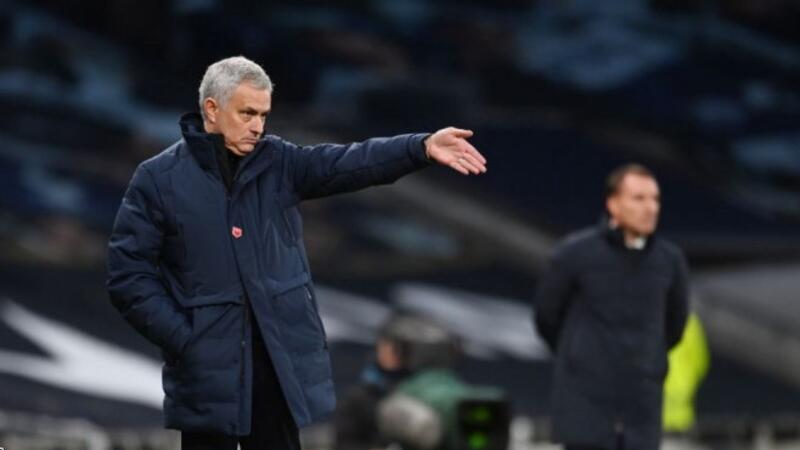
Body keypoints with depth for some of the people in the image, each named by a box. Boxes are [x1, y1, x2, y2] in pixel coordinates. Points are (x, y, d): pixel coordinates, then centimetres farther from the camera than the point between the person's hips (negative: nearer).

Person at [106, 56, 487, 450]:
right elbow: (129, 275, -4)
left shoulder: (277, 162, 6)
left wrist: (423, 147, -25)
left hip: (281, 361, 4)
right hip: (209, 369, -4)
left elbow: (348, 164, -9)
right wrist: (184, 339, -11)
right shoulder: (159, 179, -3)